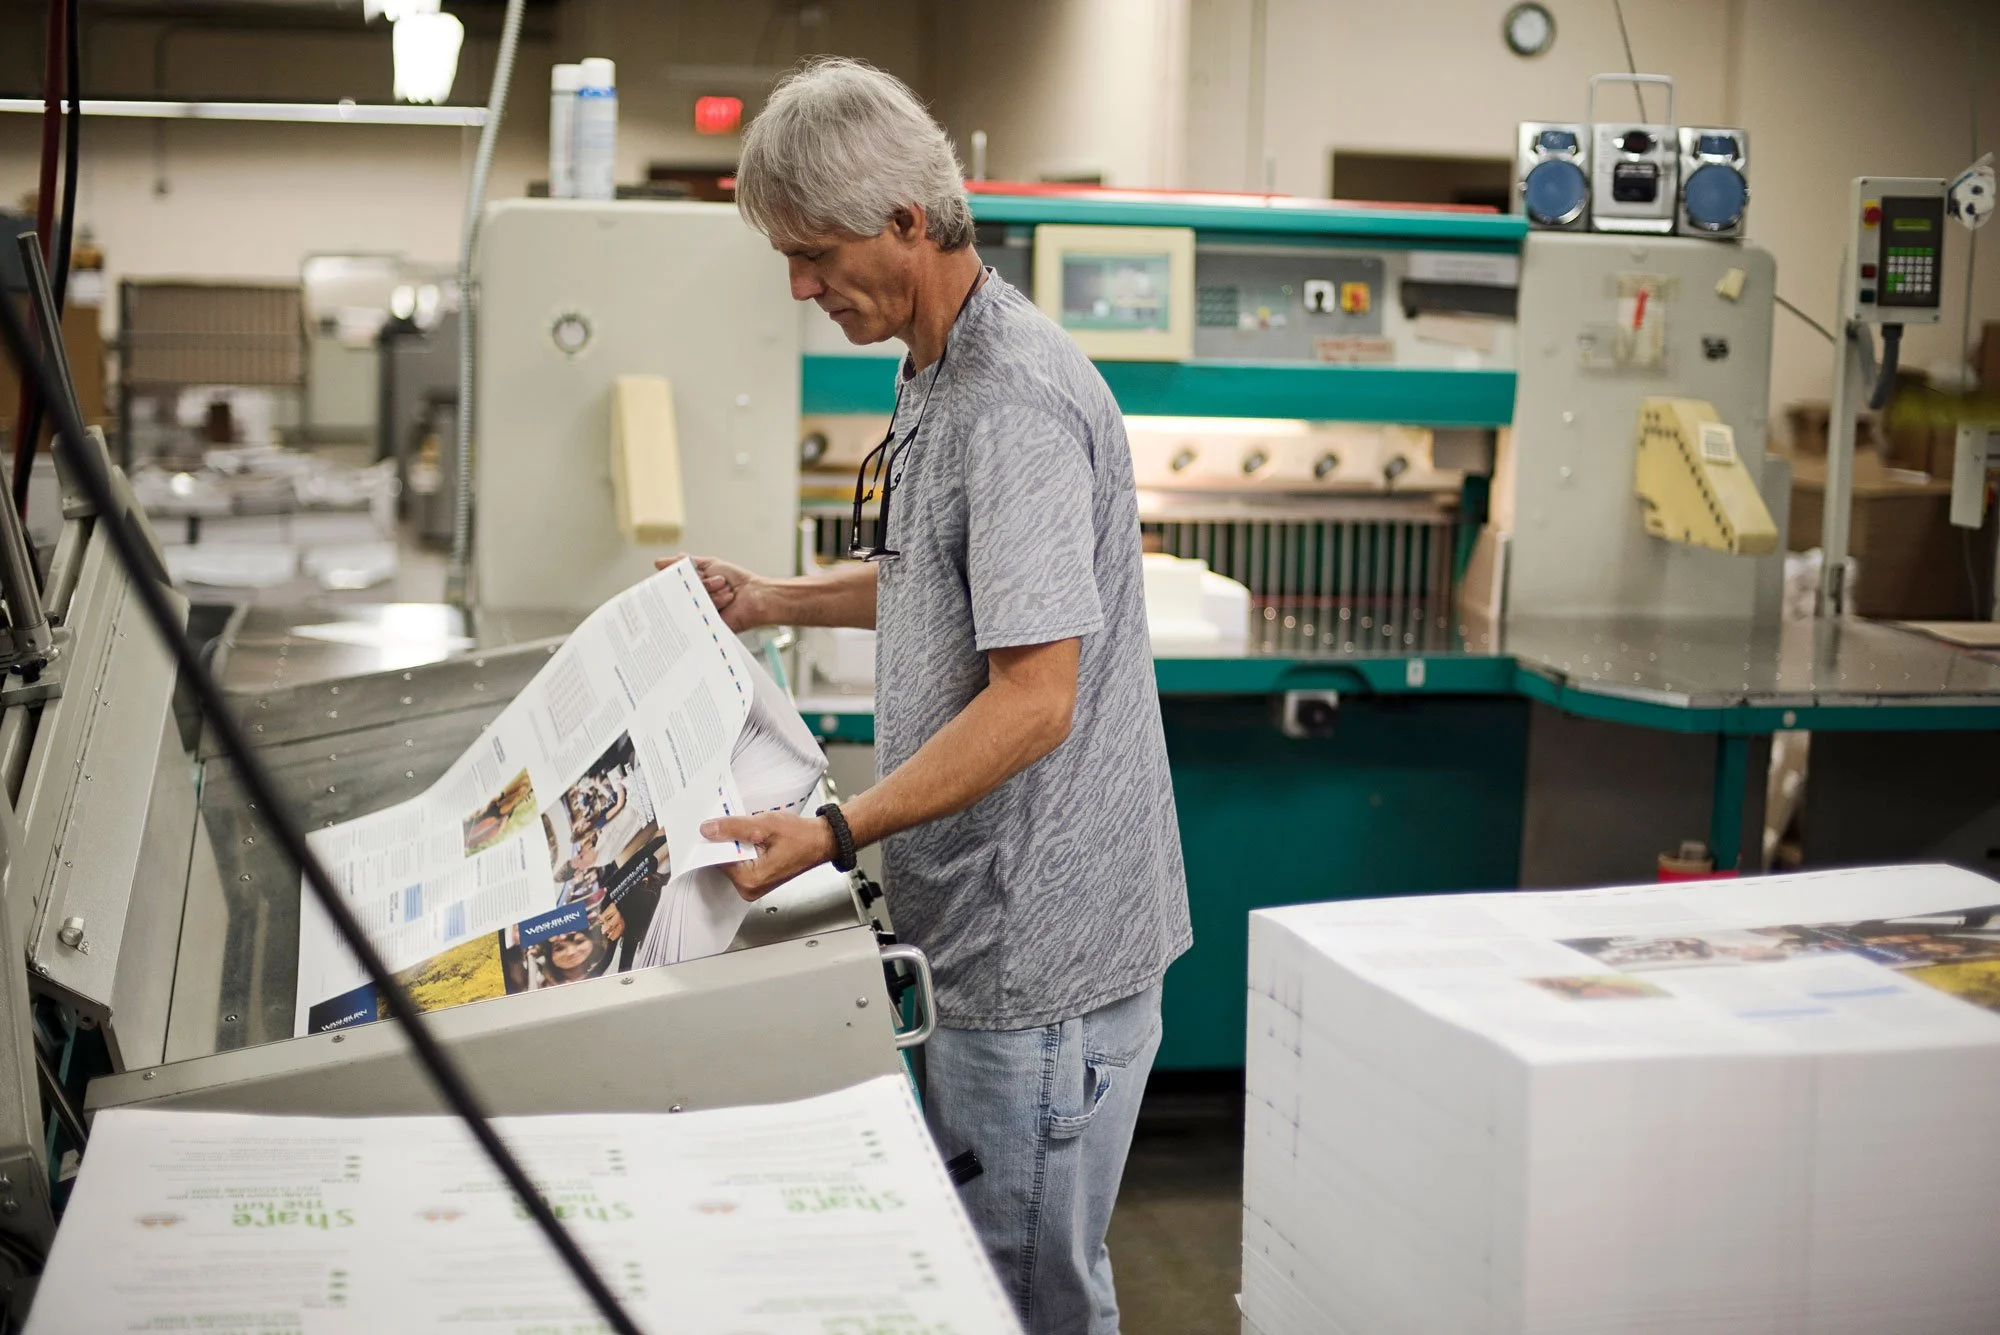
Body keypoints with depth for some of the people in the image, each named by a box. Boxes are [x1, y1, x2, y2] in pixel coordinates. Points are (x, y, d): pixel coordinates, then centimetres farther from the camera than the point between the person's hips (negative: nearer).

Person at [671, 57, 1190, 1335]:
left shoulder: (1018, 401, -21)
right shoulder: (939, 375, 12)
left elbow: (1034, 701, -25)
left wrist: (835, 834, -28)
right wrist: (778, 601, 20)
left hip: (1045, 946, -10)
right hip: (984, 927, 10)